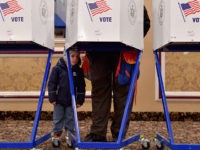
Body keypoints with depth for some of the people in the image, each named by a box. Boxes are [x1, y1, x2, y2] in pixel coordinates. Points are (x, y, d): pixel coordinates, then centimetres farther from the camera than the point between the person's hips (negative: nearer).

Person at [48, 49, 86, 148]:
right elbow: (52, 83, -6)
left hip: (71, 102, 2)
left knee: (70, 120, 9)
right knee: (58, 120, 8)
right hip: (59, 101, -2)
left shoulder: (78, 71, -1)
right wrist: (52, 98, -8)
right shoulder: (57, 69, -9)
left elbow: (81, 86, 5)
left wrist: (80, 100, 2)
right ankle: (56, 137, 20)